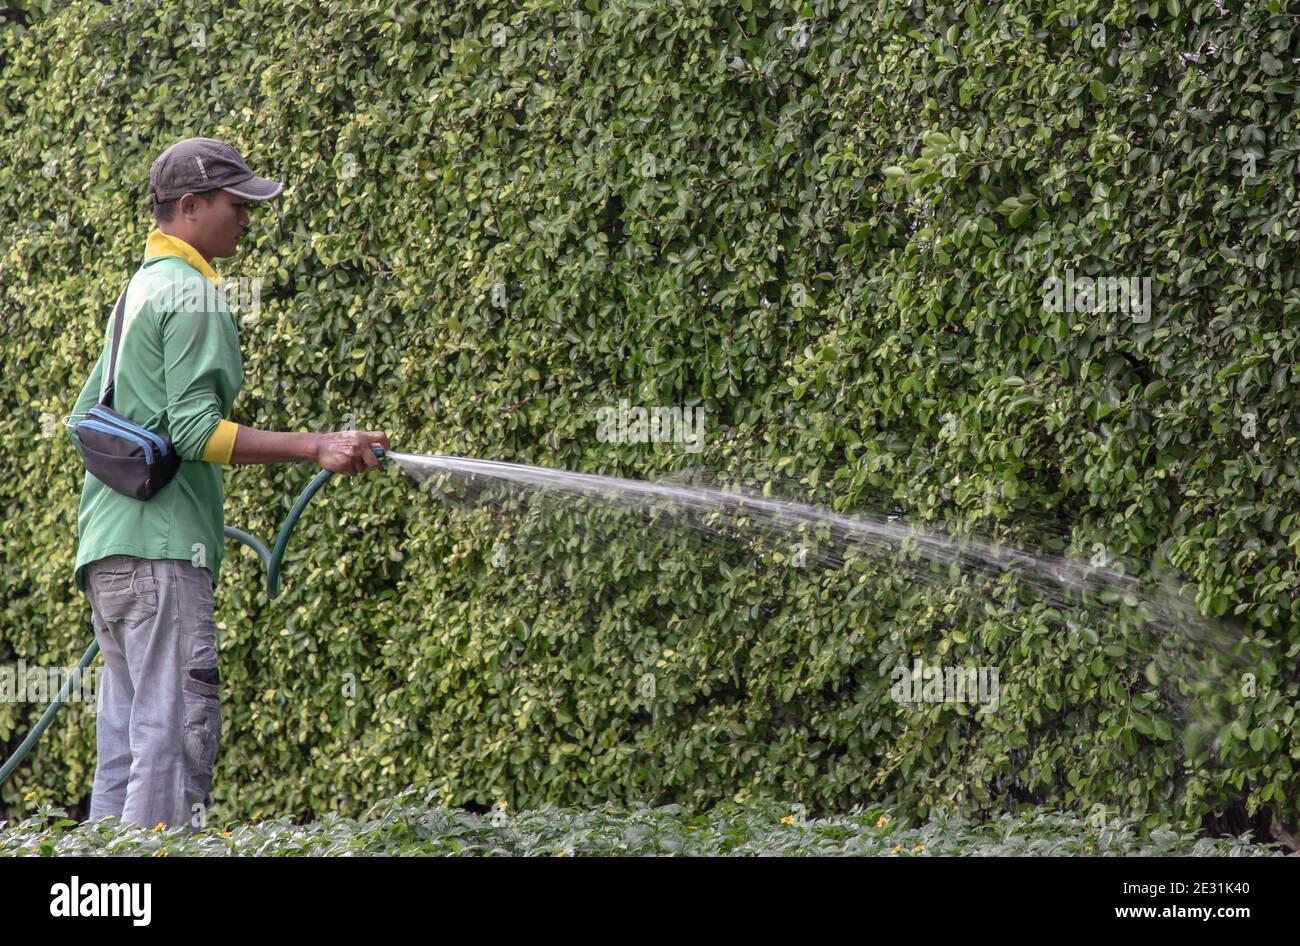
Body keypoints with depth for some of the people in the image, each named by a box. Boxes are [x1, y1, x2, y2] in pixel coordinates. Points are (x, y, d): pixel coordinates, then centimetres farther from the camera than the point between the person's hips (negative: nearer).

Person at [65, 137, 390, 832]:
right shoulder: (192, 293, -8)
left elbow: (85, 420, 26)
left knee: (125, 742, 9)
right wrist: (316, 448, -20)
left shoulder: (141, 288, 22)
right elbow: (195, 429, -17)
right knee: (176, 734, -13)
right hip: (160, 548, -10)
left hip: (109, 546, 10)